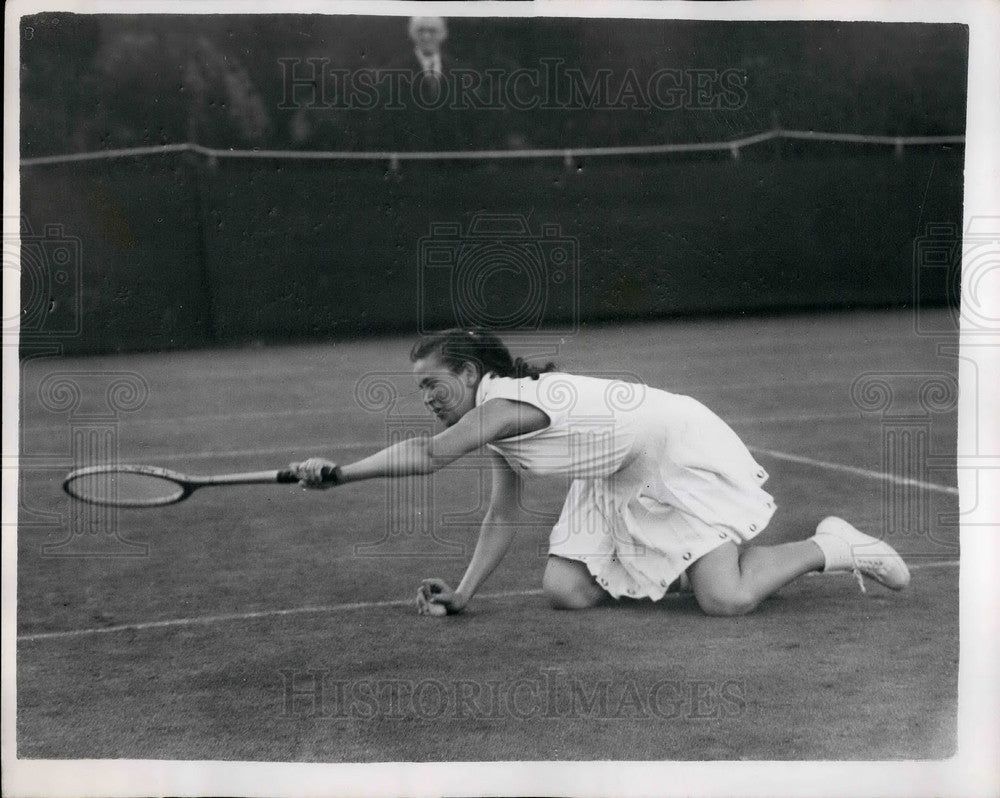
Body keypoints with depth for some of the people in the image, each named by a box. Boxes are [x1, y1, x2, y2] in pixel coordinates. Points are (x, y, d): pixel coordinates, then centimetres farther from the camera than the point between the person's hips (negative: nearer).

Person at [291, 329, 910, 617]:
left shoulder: (506, 402, -25)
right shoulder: (498, 429, 5)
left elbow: (429, 455, -38)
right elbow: (505, 516, 8)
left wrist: (340, 473, -41)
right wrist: (464, 593, -2)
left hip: (684, 452, -10)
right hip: (624, 483, 10)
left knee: (726, 600, -23)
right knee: (565, 590, -2)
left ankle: (830, 549, 4)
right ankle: (693, 567, 18)